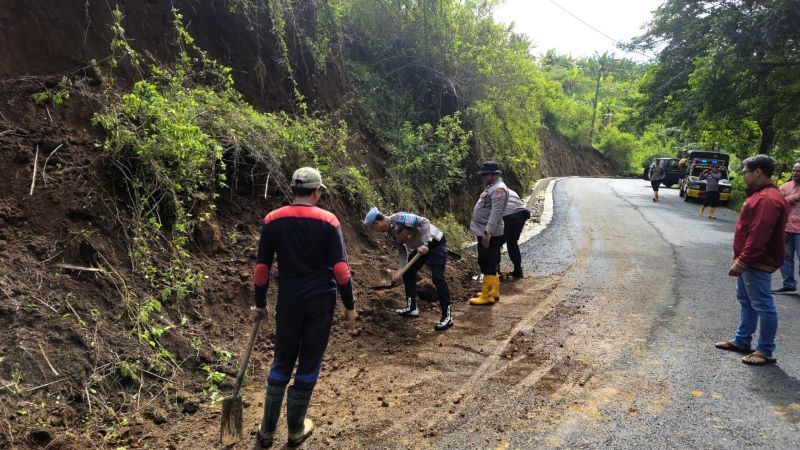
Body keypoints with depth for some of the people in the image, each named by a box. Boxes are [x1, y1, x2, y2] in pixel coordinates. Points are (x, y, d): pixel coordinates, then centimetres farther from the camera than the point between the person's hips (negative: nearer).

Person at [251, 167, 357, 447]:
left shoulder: (272, 220, 0)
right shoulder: (328, 221, -7)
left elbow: (262, 267, 2)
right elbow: (340, 268, -9)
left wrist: (260, 304, 12)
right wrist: (349, 305, 0)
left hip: (289, 301, 2)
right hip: (321, 301, -2)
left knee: (282, 362, 16)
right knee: (309, 364, 10)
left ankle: (267, 430, 23)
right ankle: (296, 430, 22)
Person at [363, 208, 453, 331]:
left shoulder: (397, 218, -25)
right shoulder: (391, 232, 3)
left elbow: (424, 221, -28)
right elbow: (402, 251, 8)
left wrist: (424, 244, -31)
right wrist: (400, 270, -3)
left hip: (435, 242, -10)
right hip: (421, 246, 10)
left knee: (437, 277, -16)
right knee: (408, 272, 9)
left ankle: (447, 316, -10)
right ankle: (412, 308, 20)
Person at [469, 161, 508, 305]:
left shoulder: (499, 189, -17)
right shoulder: (492, 187, 17)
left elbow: (495, 212, -26)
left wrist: (488, 232, -32)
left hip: (490, 235, -11)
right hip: (484, 233, 11)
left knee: (488, 264, -6)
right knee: (491, 264, 17)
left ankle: (487, 296, 0)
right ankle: (493, 292, 27)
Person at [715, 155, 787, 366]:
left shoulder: (767, 200, -22)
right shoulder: (760, 194, 13)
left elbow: (758, 236, -26)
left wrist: (742, 262, -23)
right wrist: (739, 259, 19)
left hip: (757, 264, -11)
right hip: (748, 261, 11)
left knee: (762, 305, -1)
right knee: (746, 302, 18)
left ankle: (766, 351, 8)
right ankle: (742, 341, 29)